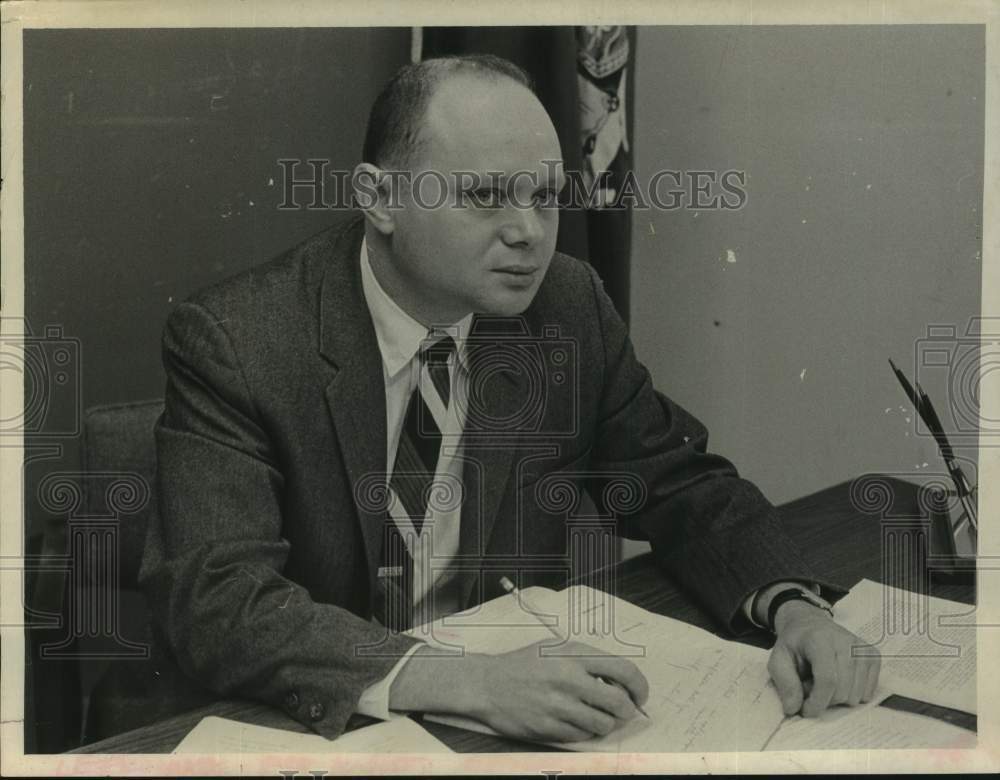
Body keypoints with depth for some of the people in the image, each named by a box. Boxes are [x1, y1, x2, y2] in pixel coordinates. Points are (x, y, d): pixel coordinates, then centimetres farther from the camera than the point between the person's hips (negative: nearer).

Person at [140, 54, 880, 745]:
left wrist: (794, 607, -14)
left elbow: (682, 485, 5)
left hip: (524, 705, 3)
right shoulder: (231, 342, -15)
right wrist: (467, 681, -36)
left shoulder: (570, 306, -4)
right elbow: (218, 599, -24)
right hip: (316, 731, -2)